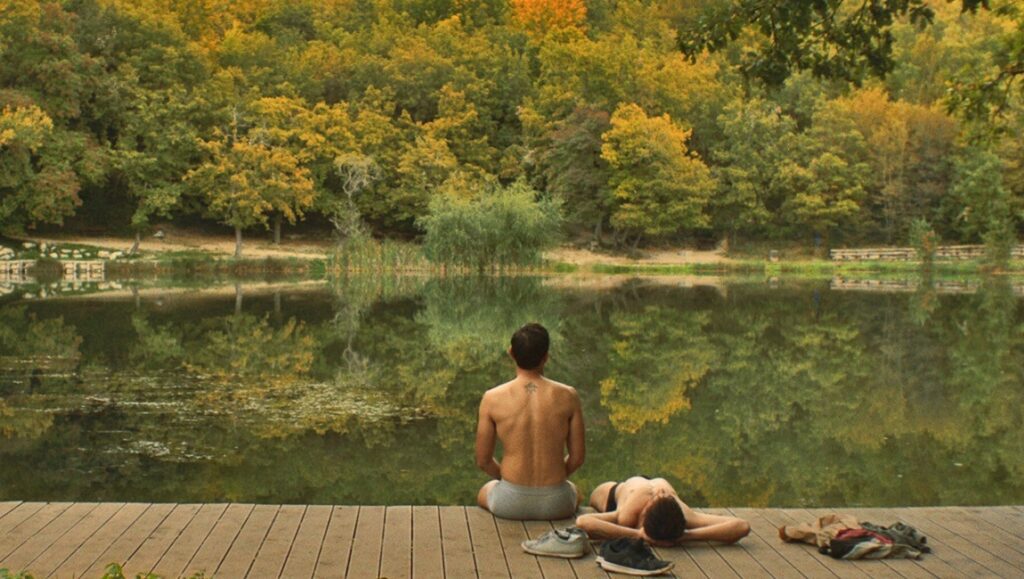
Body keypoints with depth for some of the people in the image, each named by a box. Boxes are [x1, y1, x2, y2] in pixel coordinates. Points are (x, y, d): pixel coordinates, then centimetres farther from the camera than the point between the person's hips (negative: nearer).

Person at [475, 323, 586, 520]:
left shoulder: (493, 399, -10)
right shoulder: (567, 396, -8)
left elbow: (483, 461, -1)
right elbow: (577, 457, 0)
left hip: (511, 503, -1)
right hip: (556, 504, 1)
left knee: (484, 493, 37)